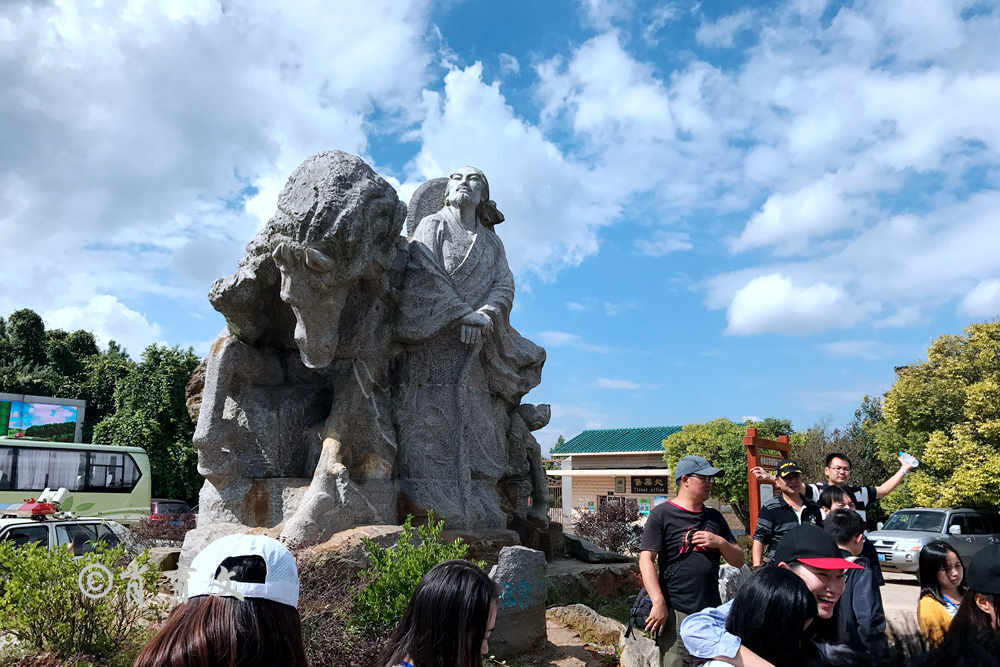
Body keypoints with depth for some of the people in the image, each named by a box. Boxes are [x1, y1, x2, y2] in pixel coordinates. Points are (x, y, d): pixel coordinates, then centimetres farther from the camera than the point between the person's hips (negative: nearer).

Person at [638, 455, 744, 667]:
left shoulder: (714, 517, 15)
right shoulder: (662, 514, -4)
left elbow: (738, 560, 17)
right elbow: (646, 560, -10)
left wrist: (720, 542, -4)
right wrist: (659, 603, -19)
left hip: (713, 613, 6)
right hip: (677, 614, -6)